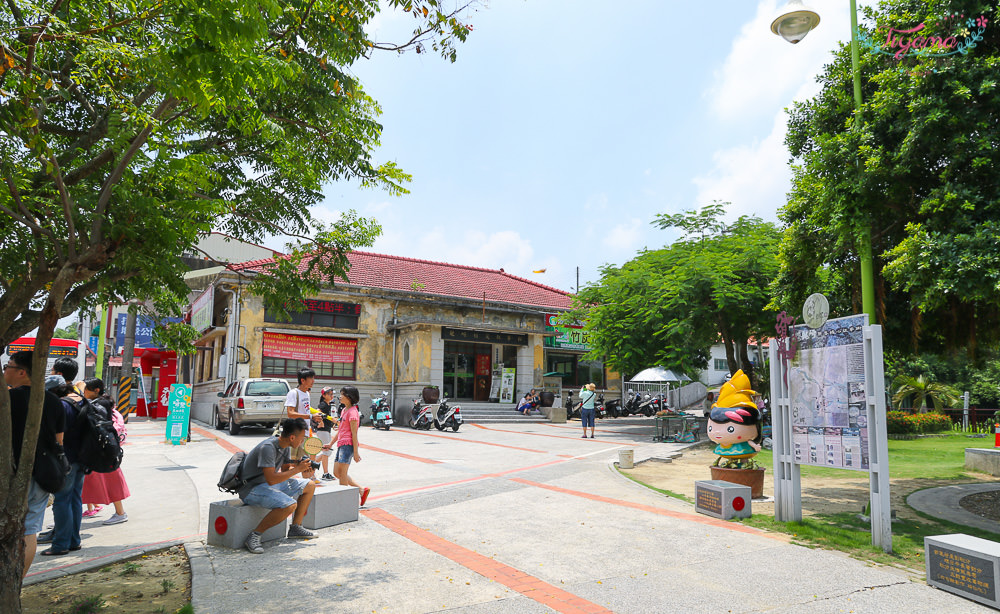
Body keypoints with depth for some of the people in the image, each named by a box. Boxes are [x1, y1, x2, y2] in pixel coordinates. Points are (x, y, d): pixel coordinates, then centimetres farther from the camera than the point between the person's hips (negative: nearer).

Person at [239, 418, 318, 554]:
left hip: (270, 483, 10)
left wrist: (301, 467, -6)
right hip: (251, 489, -10)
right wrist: (297, 469, -24)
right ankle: (254, 536, -18)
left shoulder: (285, 447, 2)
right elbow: (271, 479, -32)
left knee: (310, 486, 8)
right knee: (290, 505, -32)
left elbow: (285, 469, 15)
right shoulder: (268, 447, -27)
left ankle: (295, 528, 12)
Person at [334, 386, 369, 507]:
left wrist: (356, 452, -16)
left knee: (342, 473, -6)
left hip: (348, 445, -10)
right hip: (341, 445, 10)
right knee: (336, 472, 10)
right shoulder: (344, 410, 15)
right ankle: (362, 490, 15)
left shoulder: (352, 412, -13)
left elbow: (354, 433, -15)